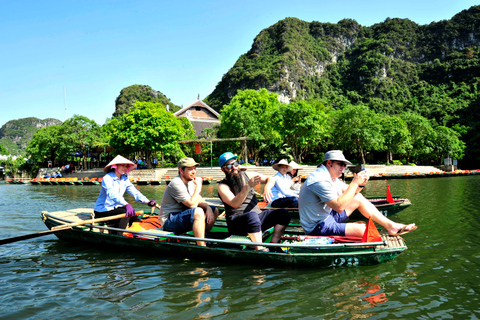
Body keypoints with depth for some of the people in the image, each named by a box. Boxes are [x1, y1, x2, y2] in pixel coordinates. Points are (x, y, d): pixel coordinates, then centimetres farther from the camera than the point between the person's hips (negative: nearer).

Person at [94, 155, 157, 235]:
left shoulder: (125, 179, 8)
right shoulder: (107, 178, -16)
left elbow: (135, 192, -4)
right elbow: (112, 194, -35)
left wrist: (148, 202, -23)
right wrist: (126, 204, -52)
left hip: (115, 208, 8)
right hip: (102, 211, -8)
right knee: (127, 213, -26)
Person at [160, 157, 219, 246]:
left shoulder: (190, 182, 11)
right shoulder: (176, 183, -20)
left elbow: (199, 201, 9)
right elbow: (192, 204, -25)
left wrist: (208, 208, -11)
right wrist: (198, 186, -17)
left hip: (182, 217, 10)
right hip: (169, 221, -10)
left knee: (214, 210, 6)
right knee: (198, 212, -35)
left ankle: (205, 238, 8)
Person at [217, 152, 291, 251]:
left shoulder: (248, 176, 11)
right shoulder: (223, 186, -4)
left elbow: (270, 179, 13)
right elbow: (235, 204, -21)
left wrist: (267, 188, -11)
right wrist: (248, 186, -31)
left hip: (257, 216, 6)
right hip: (236, 223, -6)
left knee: (283, 213, -11)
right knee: (252, 215, -38)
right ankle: (259, 249, -39)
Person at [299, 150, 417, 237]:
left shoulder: (331, 176, 9)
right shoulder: (320, 180, -25)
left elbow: (350, 193, 17)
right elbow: (339, 206, -31)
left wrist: (361, 184, -5)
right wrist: (354, 183, -24)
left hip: (327, 216, 11)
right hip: (317, 228, -10)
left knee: (358, 198, 11)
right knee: (361, 229, -23)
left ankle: (390, 225, 13)